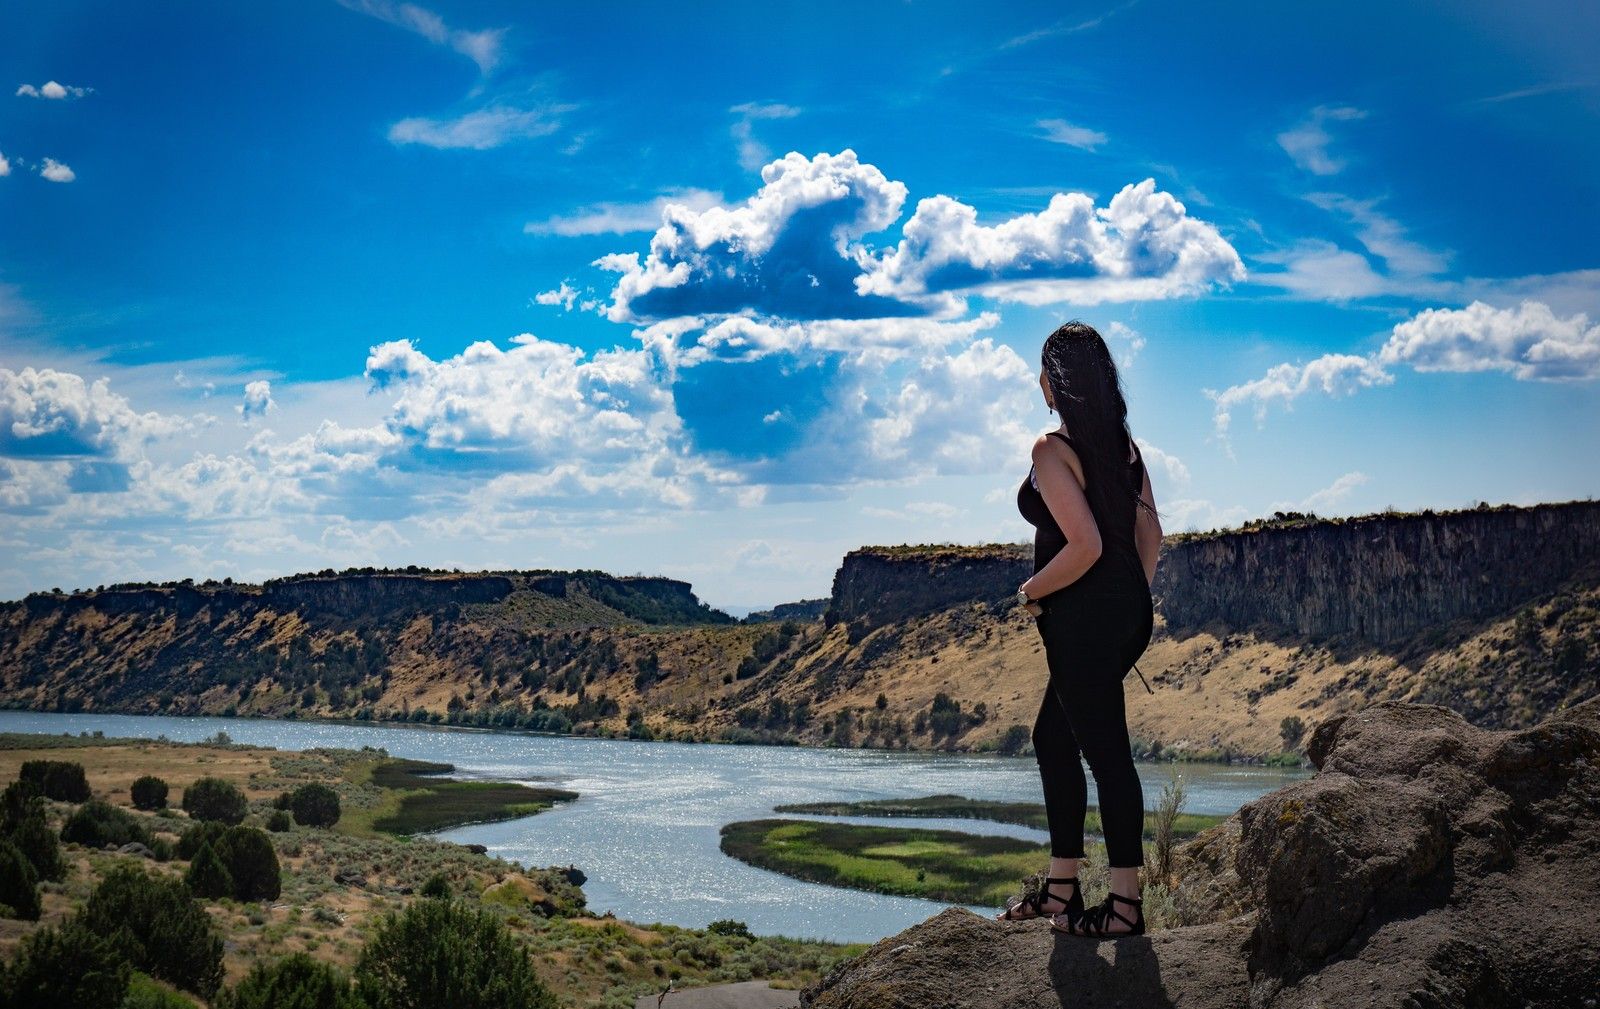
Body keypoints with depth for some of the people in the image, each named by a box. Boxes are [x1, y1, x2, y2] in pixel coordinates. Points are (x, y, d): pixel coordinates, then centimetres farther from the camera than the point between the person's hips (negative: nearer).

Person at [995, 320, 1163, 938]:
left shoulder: (1053, 450, -16)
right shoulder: (1123, 443, 9)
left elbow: (1086, 546, -23)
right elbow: (1150, 530, 12)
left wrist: (1030, 593, -9)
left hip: (1083, 619, -9)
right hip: (1128, 609, 9)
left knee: (1105, 752, -1)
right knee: (1052, 738, 19)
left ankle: (1125, 905, 9)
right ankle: (1061, 887, 26)